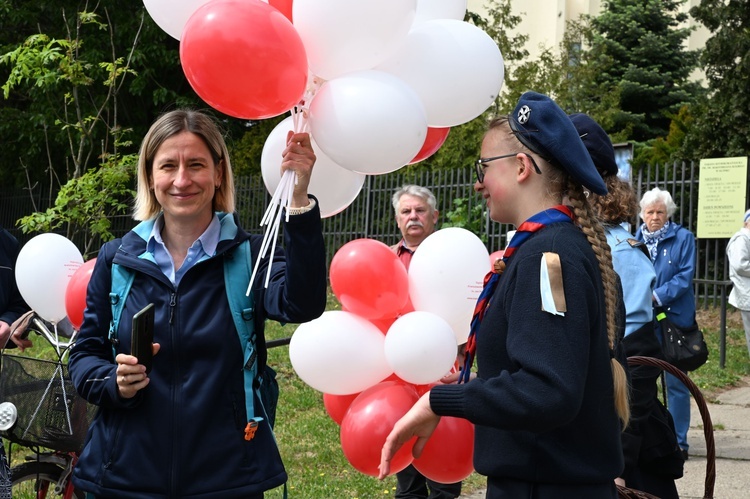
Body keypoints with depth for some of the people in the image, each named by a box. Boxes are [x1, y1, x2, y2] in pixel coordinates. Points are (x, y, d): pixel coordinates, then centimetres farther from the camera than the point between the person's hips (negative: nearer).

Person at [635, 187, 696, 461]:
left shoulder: (683, 238, 1)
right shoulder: (635, 240, 10)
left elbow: (686, 276, -7)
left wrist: (657, 295, -17)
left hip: (674, 318, -3)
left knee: (675, 382, 1)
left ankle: (678, 441, 9)